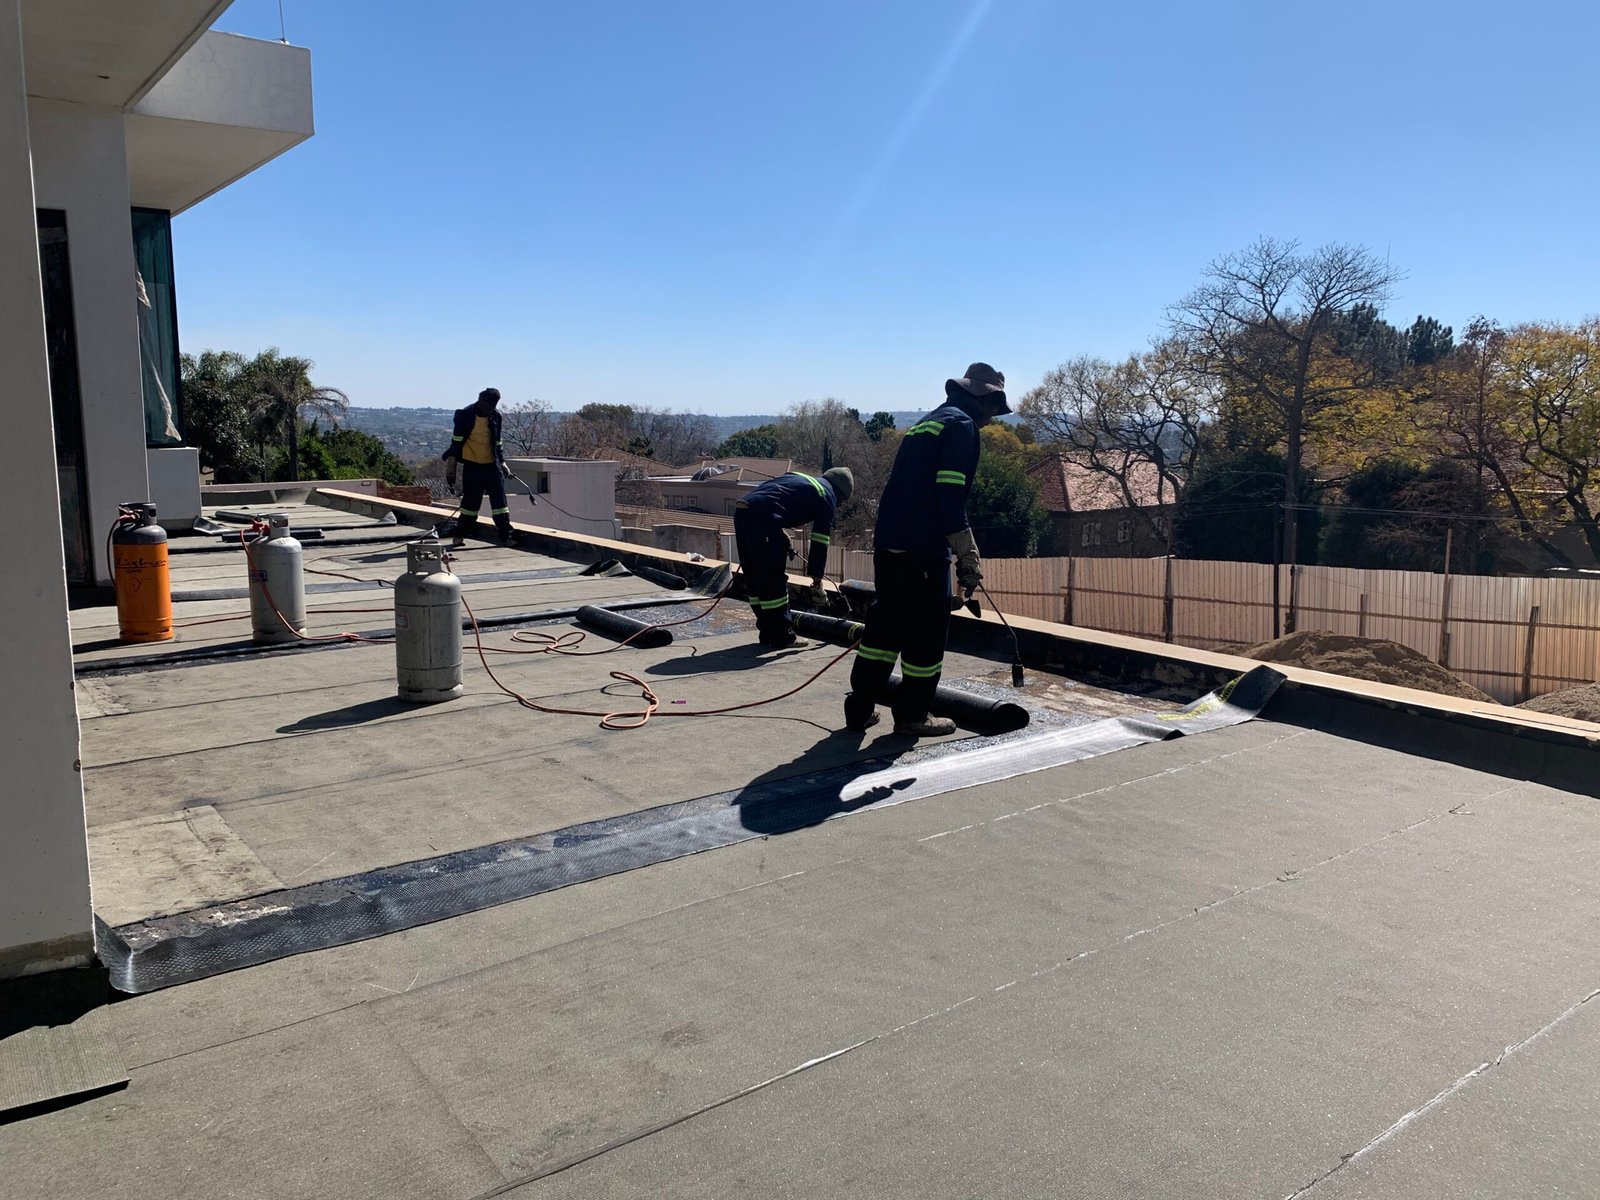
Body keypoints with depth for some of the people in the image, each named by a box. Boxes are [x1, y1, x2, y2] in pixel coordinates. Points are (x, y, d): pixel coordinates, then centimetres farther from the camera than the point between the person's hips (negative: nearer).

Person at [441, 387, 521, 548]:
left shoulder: (495, 416, 6)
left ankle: (507, 535, 0)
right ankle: (460, 536, 15)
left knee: (499, 500, -1)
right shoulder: (465, 416, -8)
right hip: (472, 466, -3)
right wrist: (451, 468, -8)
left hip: (492, 465, 4)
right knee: (470, 502, 1)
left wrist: (501, 462, 14)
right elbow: (456, 442, -6)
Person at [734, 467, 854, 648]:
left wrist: (782, 535, 25)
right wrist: (817, 576, 15)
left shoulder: (800, 478, 31)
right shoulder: (827, 496, 9)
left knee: (754, 578, 15)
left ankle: (768, 633, 25)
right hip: (763, 518, -8)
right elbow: (820, 541, 8)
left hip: (741, 511, 9)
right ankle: (782, 637, 7)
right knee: (775, 579, 1)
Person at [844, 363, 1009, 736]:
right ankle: (913, 715, 12)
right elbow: (950, 497, -17)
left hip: (888, 544, 9)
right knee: (927, 633, 3)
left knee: (884, 623, 14)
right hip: (923, 551, -9)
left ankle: (859, 708, 17)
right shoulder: (962, 425, -7)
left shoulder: (925, 423, 21)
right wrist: (969, 558, -14)